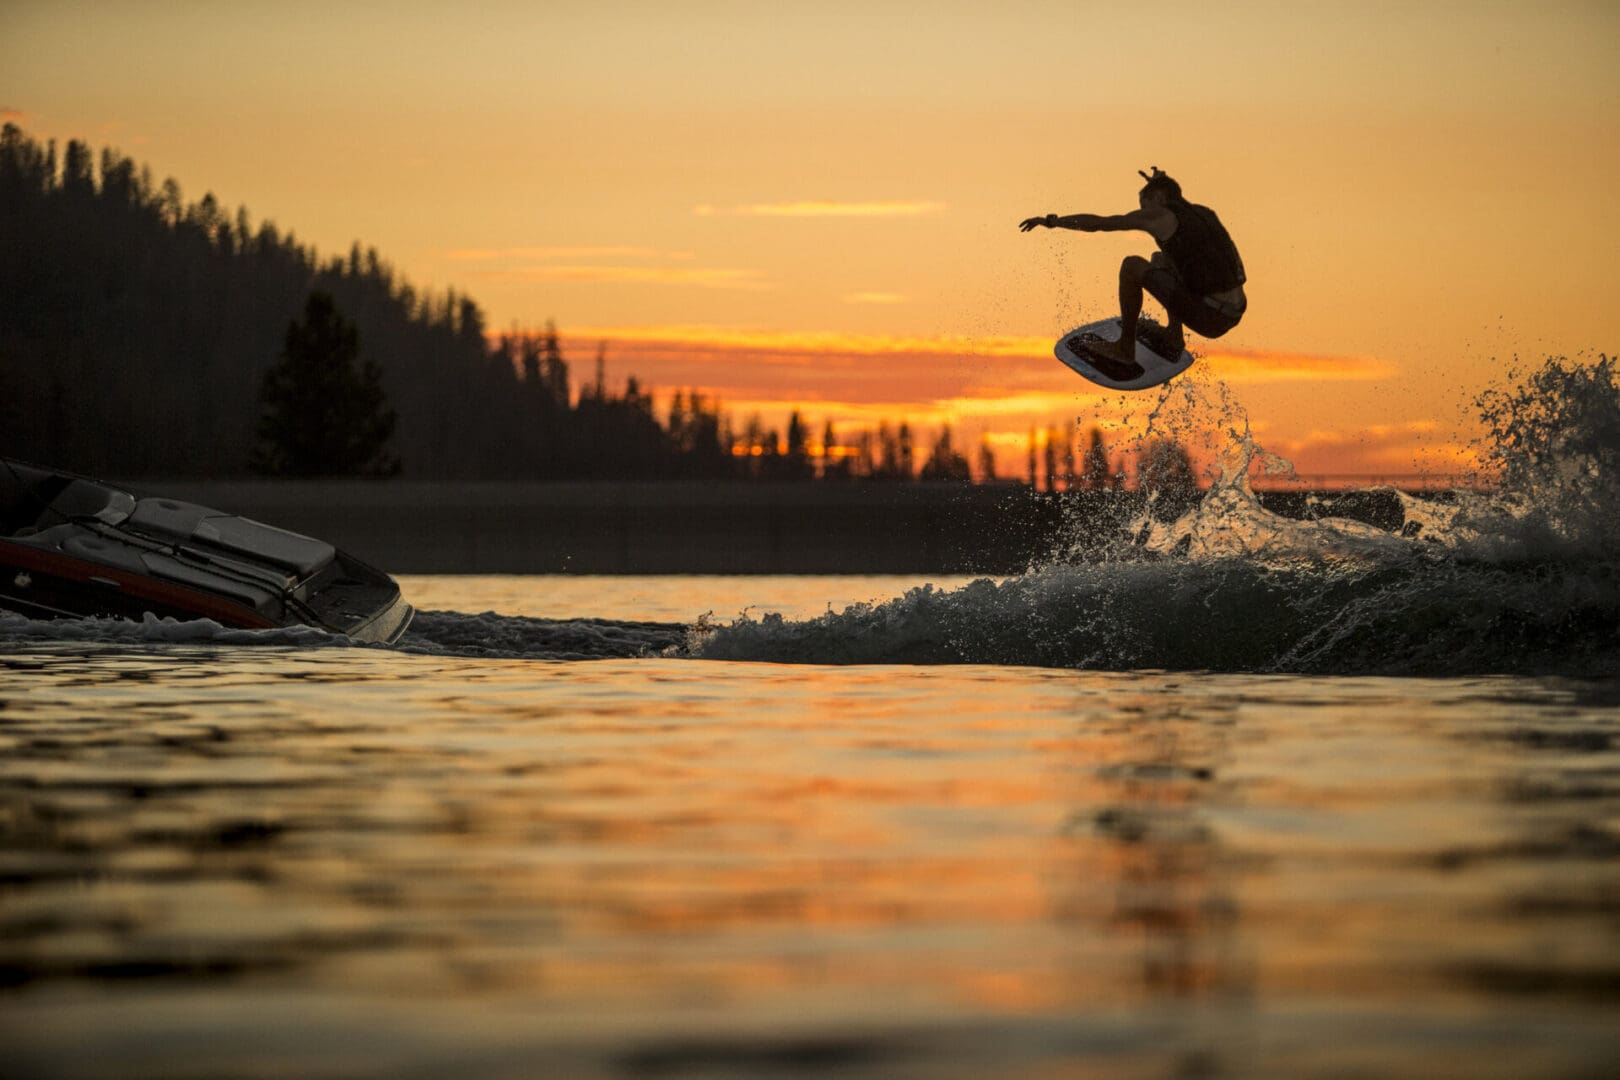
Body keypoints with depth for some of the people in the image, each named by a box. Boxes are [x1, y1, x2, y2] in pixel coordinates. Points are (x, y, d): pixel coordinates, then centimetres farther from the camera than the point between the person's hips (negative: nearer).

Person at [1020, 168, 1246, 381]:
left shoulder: (1161, 216, -3)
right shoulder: (1205, 213, 18)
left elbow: (1096, 222, 3)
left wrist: (1052, 221, 17)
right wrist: (1157, 183, 44)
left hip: (1208, 317, -8)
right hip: (1234, 315, 8)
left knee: (1132, 265, -1)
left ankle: (1125, 349, 9)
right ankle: (1174, 339, 24)